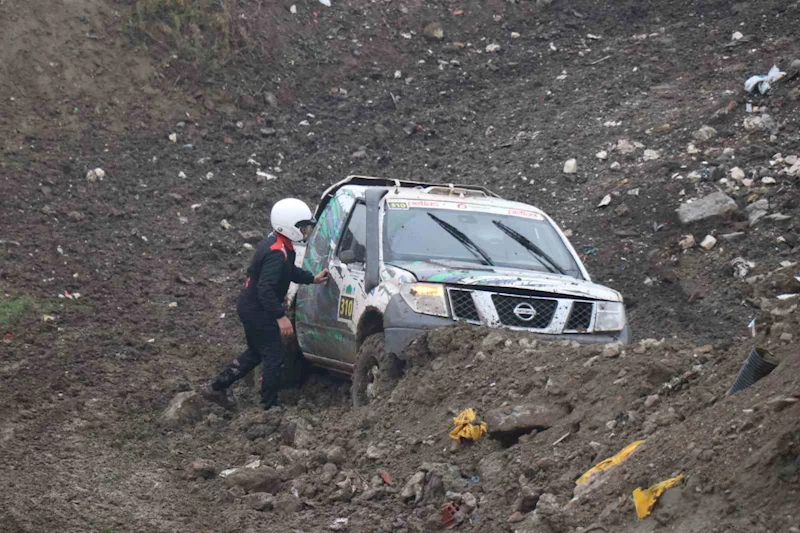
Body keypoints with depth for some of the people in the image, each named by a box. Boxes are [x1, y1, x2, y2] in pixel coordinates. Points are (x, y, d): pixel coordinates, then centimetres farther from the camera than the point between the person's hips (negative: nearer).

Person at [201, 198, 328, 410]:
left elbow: (289, 271, 24)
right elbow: (265, 288, -33)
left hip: (249, 306, 10)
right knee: (274, 355, -1)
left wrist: (312, 278, 17)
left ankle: (216, 387, 27)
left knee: (256, 352, 22)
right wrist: (281, 316, -33)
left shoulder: (275, 243, 6)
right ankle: (270, 406, 7)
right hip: (257, 311, -10)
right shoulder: (277, 253, -27)